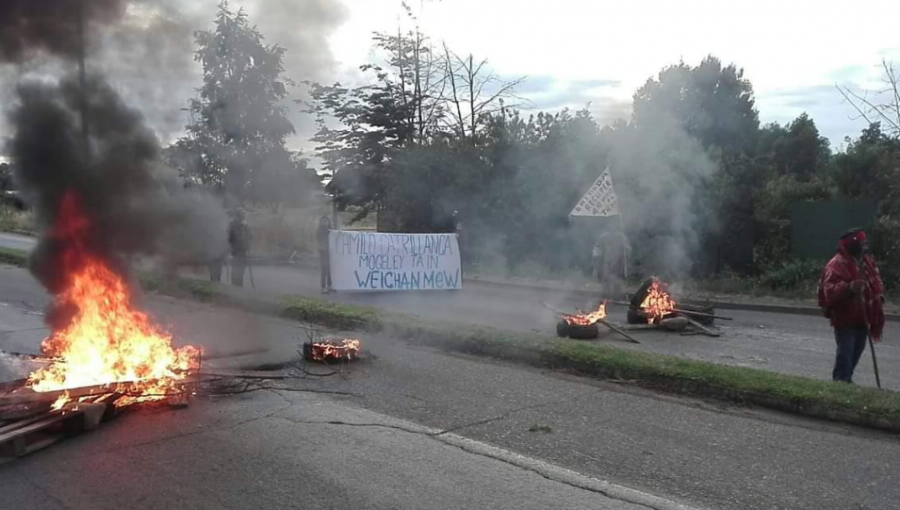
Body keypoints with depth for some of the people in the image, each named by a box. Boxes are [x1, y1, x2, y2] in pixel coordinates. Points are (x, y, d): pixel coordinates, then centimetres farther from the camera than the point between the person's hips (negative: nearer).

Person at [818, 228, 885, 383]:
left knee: (857, 351, 19)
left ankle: (846, 379, 34)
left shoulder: (867, 261, 9)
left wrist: (879, 296, 9)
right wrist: (849, 288, -44)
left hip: (862, 317, 9)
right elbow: (830, 290, -30)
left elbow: (875, 281, 25)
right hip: (845, 318, -9)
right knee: (845, 353, -9)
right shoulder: (836, 265, -20)